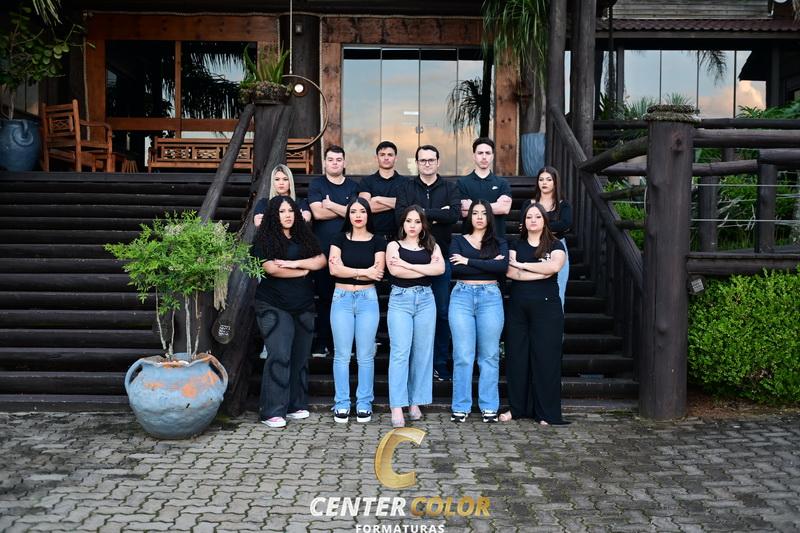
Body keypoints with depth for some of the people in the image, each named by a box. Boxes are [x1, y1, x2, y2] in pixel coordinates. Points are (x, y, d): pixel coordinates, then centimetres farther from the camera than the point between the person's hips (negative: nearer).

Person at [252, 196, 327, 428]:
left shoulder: (304, 237, 13)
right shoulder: (265, 239, -2)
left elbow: (321, 260, 3)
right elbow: (271, 268, -15)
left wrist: (295, 263, -12)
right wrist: (304, 270, -4)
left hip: (304, 306, 6)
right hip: (274, 307, -5)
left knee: (300, 357, 7)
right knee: (279, 356, -12)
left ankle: (296, 405, 16)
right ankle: (273, 411, -8)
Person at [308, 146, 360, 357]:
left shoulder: (353, 186, 11)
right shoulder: (316, 185, 8)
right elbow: (318, 213, -7)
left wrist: (331, 205, -6)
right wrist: (344, 210, -2)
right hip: (323, 250, -1)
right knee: (324, 296, 2)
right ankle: (323, 342, 10)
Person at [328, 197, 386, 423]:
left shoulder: (378, 241, 5)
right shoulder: (339, 239, 7)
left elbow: (378, 273, -6)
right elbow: (334, 269, -6)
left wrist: (347, 271, -7)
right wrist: (364, 271, -10)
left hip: (367, 298, -1)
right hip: (342, 298, 1)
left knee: (365, 355, 3)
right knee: (342, 354, 2)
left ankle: (364, 404, 11)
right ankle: (342, 404, 9)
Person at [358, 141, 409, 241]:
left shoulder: (405, 181, 9)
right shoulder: (367, 181, 9)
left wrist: (379, 199, -5)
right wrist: (396, 203, -5)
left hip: (397, 236, 0)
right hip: (373, 234, 0)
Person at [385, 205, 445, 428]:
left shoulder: (431, 246, 13)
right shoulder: (394, 245, 7)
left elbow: (440, 268, -6)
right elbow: (395, 270, -11)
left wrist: (409, 265, -10)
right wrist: (427, 269, -7)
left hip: (425, 299, 3)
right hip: (400, 299, -3)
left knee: (422, 353, 3)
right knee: (400, 352, -10)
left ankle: (416, 402, 12)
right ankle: (397, 407, -11)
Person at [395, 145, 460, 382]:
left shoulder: (450, 188, 8)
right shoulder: (406, 188, 8)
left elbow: (455, 214, -11)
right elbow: (401, 213, -11)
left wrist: (423, 212, -13)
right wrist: (437, 215, -14)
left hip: (441, 256, 0)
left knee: (442, 311, 3)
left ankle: (440, 363, 13)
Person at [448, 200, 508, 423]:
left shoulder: (499, 243, 12)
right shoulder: (458, 241, 11)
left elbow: (503, 267, -9)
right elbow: (455, 269, -7)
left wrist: (468, 261, -9)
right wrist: (488, 264, -9)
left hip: (490, 297, 1)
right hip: (462, 296, -1)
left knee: (489, 355, 2)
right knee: (462, 355, -2)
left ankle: (489, 407, 10)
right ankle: (461, 407, 5)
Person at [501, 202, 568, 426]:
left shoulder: (555, 245, 7)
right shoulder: (516, 245, 12)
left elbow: (554, 266, -15)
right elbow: (510, 272, -7)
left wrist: (522, 265, -8)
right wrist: (543, 272, -10)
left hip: (546, 307, -2)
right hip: (518, 307, 2)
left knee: (545, 357, -2)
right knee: (516, 356, 3)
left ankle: (546, 412, 5)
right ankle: (517, 407, 14)